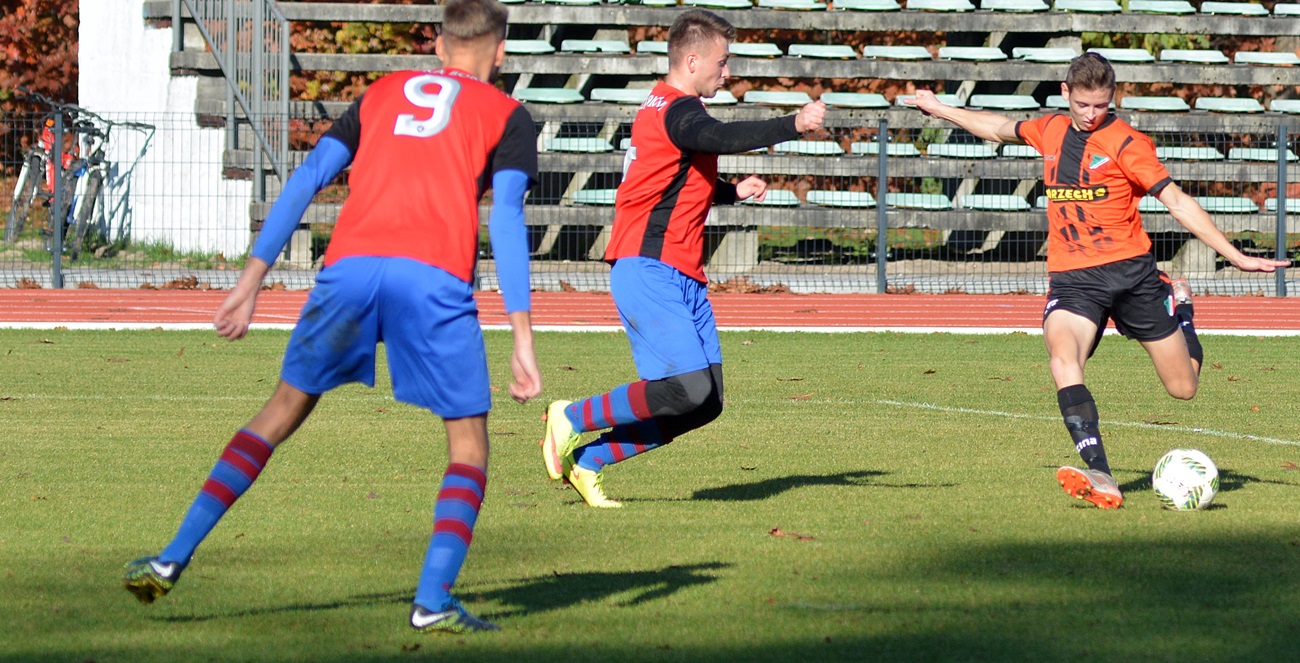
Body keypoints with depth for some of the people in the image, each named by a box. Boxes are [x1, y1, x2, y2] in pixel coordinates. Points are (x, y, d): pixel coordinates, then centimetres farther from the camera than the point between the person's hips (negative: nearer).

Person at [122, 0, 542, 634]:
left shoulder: (382, 93, 28)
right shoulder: (507, 116, 17)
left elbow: (307, 179, 18)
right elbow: (506, 215, 2)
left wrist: (251, 280, 16)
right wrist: (522, 337, -2)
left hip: (350, 264, 3)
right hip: (435, 274, -3)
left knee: (284, 409, 17)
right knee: (468, 439, 10)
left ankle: (174, 557, 13)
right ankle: (433, 599, -7)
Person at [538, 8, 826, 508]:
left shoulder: (662, 107, 22)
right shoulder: (678, 111, -11)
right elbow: (720, 138, -33)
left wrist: (733, 192, 20)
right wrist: (793, 125, -41)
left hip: (682, 278, 10)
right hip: (650, 273, -10)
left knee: (705, 404, 3)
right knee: (686, 389, -21)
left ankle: (589, 460, 10)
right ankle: (572, 420, -1)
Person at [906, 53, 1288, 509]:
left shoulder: (1125, 143, -5)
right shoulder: (1051, 131, 9)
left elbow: (1177, 202, -4)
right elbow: (1001, 129, 31)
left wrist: (1235, 257, -8)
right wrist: (941, 110, 41)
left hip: (1129, 269, -2)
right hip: (1072, 278, 2)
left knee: (1183, 388, 3)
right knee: (1062, 360, -30)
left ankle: (1178, 304, 37)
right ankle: (1100, 479, -39)